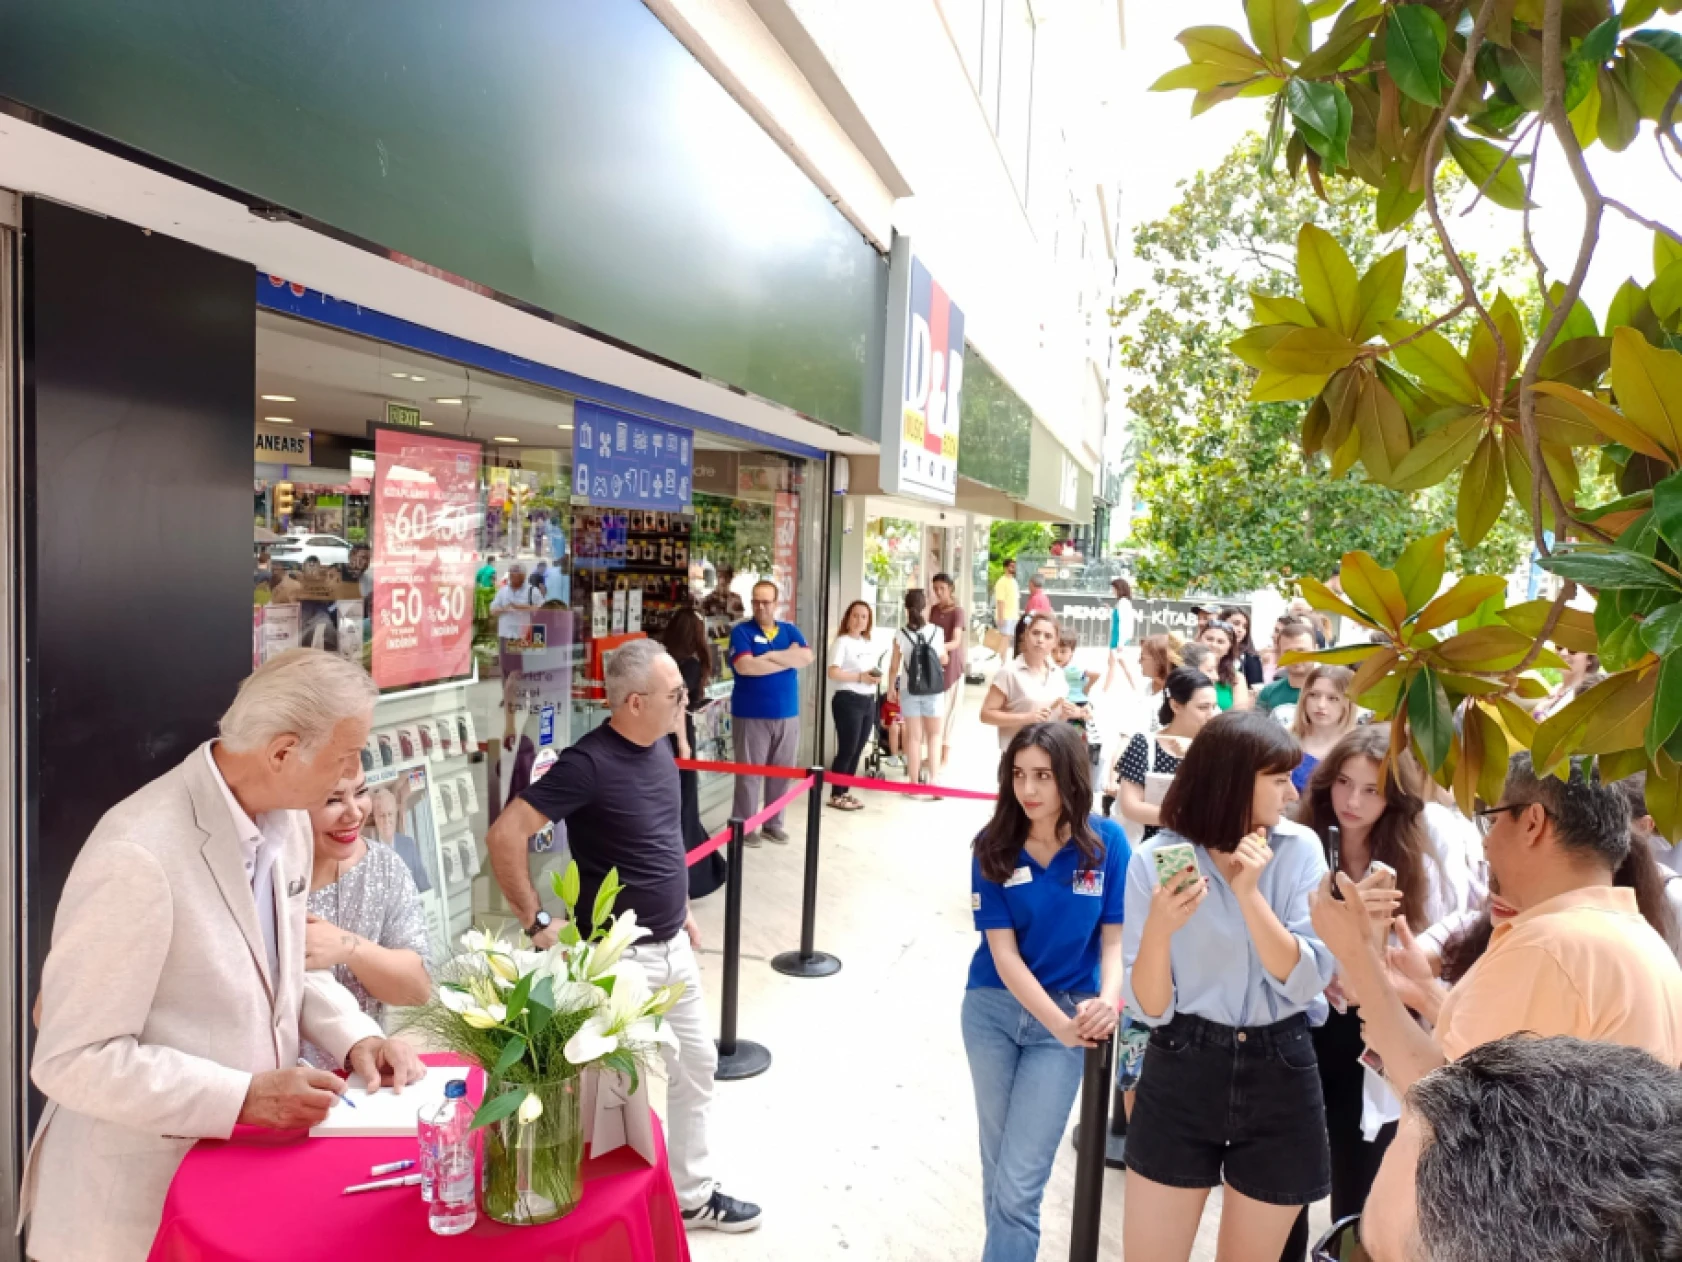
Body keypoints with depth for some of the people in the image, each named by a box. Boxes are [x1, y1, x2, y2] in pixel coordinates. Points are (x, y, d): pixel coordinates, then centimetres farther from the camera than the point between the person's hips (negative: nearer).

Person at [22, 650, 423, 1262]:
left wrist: (355, 1036, -6)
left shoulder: (284, 821, -3)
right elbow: (72, 1060, -23)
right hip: (141, 1195, -7)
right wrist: (245, 1097, -25)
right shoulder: (138, 856, -28)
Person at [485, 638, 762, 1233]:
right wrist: (536, 923, -19)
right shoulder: (588, 763, -23)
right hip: (620, 956, -8)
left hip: (673, 947, 8)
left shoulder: (660, 747, 2)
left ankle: (691, 1195, 36)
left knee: (696, 1066, 18)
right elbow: (504, 835, -24)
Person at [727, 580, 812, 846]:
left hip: (787, 715, 4)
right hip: (751, 715, -4)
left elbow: (806, 657, -8)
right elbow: (744, 666, -20)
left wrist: (769, 655, -14)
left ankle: (773, 822, 24)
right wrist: (789, 658, -12)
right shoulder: (741, 631, -4)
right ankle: (744, 825, 12)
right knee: (749, 773, 2)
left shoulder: (790, 630, 9)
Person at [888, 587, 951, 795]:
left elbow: (894, 667, -3)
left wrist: (891, 688, 13)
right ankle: (933, 778, 6)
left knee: (913, 736, 7)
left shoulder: (901, 634, -8)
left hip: (908, 690, 0)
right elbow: (944, 660, 6)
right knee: (934, 734, 15)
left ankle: (915, 783, 11)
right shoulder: (936, 631, -8)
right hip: (932, 689, 0)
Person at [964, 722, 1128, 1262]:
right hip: (993, 1010, 2)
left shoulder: (1106, 842, -11)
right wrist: (1059, 1023, -23)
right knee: (997, 1169, 16)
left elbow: (1116, 936, -8)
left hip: (1068, 1014, -1)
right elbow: (1003, 950, -13)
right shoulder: (993, 847, -11)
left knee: (1019, 1183, -3)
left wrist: (1108, 1001, -28)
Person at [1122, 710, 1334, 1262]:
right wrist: (1159, 927, -29)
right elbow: (1150, 1008, -11)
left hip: (1279, 1074, 2)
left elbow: (1307, 983, -12)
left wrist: (1250, 893, -22)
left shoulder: (1299, 849, -6)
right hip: (1181, 1072, -1)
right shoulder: (1155, 858, -11)